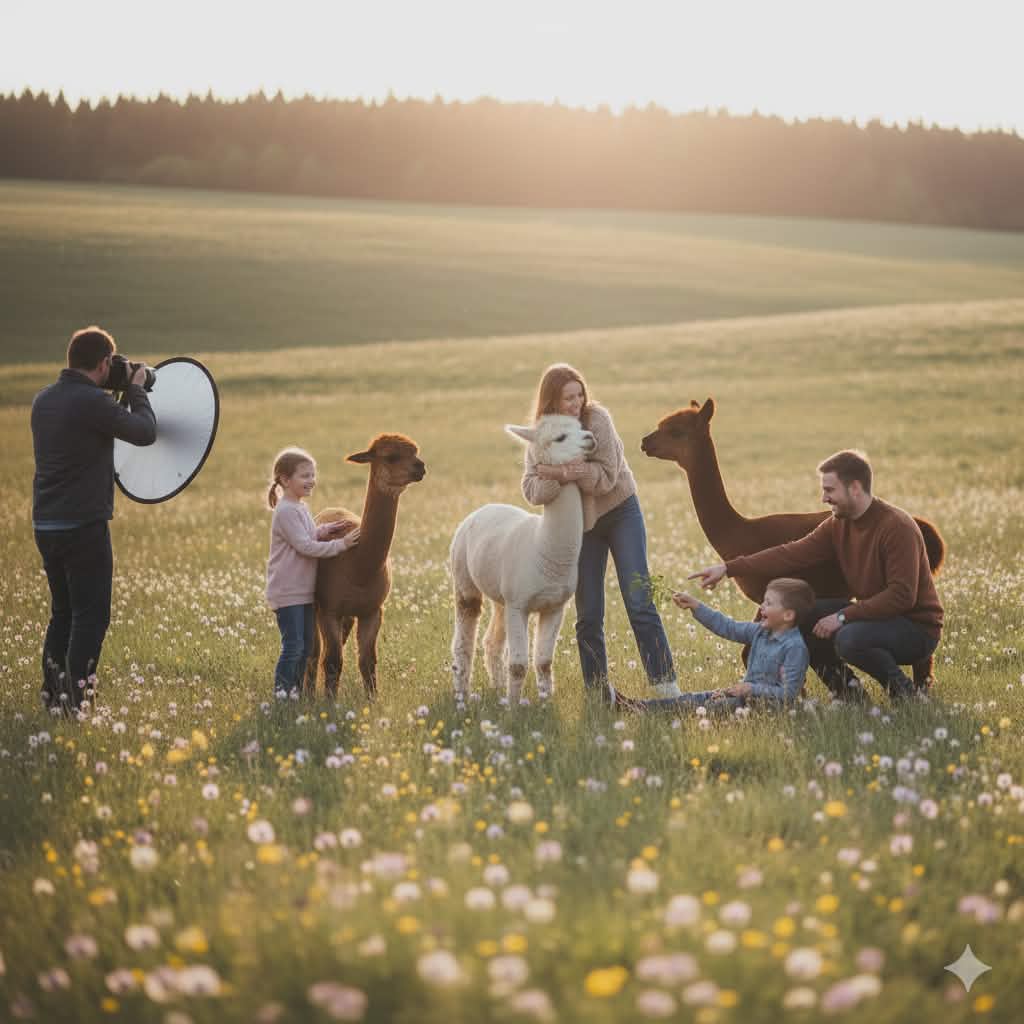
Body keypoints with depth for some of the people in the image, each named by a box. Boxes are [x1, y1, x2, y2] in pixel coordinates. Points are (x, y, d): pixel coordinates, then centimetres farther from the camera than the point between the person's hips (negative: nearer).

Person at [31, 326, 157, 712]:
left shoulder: (43, 400, 9)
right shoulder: (94, 402, -16)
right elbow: (145, 432, -7)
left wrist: (120, 393, 20)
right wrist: (135, 389, 7)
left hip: (46, 525, 8)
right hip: (84, 525, -8)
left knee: (63, 612, 17)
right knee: (91, 615, -3)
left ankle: (52, 695, 18)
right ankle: (75, 700, -7)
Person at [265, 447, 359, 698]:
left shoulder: (300, 508, 14)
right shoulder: (286, 511, -16)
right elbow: (304, 546, -21)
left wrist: (321, 532, 3)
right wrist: (341, 544, -20)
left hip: (304, 591, 9)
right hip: (287, 592, -9)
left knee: (306, 646, 12)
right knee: (293, 645, -9)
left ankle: (295, 690, 21)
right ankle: (281, 691, -2)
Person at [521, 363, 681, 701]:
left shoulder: (597, 419, -17)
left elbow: (606, 477, -21)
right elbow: (532, 491, -18)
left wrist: (560, 472, -31)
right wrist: (565, 475, -36)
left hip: (621, 512, -3)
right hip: (580, 524, 3)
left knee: (639, 602, -8)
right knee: (588, 614, 5)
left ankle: (666, 684, -5)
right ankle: (598, 692, 14)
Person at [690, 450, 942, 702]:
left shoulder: (898, 527, -22)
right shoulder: (839, 524, 2)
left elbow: (902, 595, -27)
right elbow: (792, 554, -2)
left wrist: (842, 617, -28)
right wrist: (728, 568, -9)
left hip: (917, 627, -8)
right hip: (873, 615, 8)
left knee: (849, 639, -35)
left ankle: (902, 690, -10)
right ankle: (846, 688, 8)